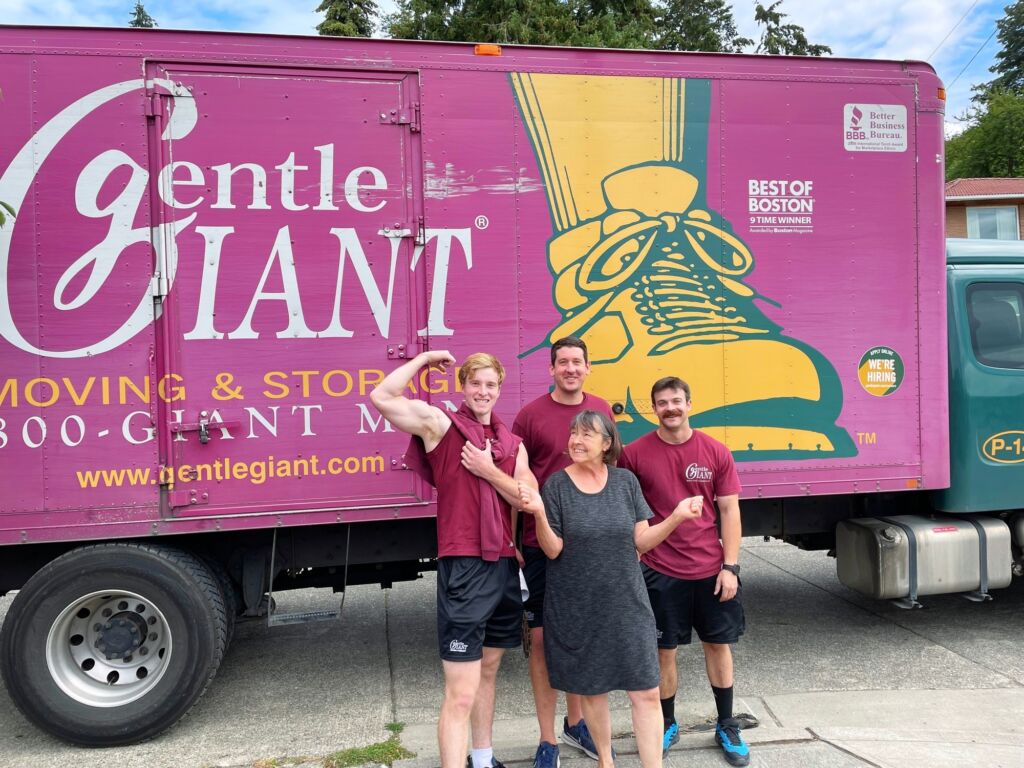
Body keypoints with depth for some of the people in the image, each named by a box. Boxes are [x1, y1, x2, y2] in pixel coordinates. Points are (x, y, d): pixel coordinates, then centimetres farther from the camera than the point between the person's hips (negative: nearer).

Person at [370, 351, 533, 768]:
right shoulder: (440, 424, -4)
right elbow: (381, 397, -17)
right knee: (460, 694, -7)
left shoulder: (512, 443, 11)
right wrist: (423, 359, -7)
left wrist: (489, 471, -10)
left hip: (504, 565, 7)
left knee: (488, 669, 22)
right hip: (464, 567, -6)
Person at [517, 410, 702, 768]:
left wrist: (676, 516, -14)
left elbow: (641, 540, 1)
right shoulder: (556, 485, -8)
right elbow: (553, 550, -10)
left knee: (646, 691, 0)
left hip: (627, 604, 1)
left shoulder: (626, 481, -1)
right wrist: (539, 514, -27)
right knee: (590, 689, 14)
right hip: (577, 609, -1)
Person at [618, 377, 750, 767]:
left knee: (718, 645, 14)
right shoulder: (635, 453, -6)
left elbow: (729, 511, 1)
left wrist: (730, 566, -4)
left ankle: (727, 726, 33)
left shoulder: (715, 452, -3)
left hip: (711, 569, 2)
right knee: (664, 651, 9)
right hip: (661, 572, -1)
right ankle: (667, 725, 30)